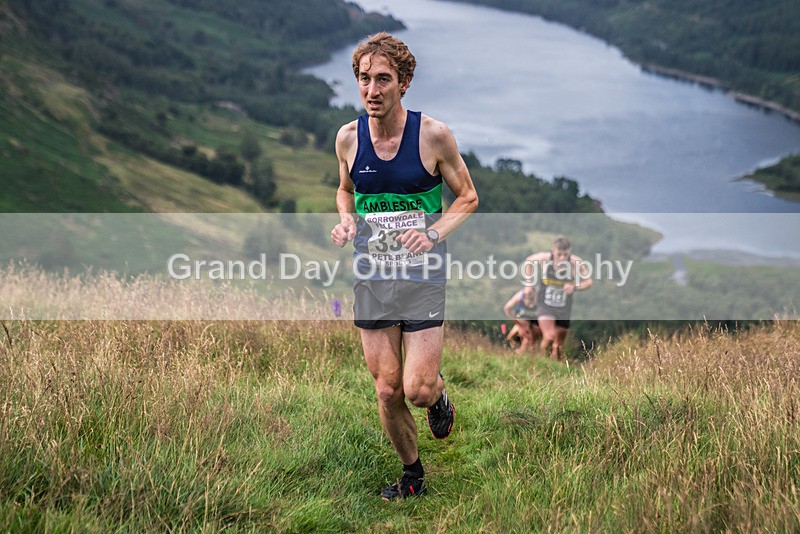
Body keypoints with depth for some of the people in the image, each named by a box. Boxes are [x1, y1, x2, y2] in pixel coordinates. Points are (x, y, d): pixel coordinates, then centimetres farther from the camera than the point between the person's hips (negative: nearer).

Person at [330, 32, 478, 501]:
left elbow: (468, 197, 1)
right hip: (371, 272, 3)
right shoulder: (348, 137, 1)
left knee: (418, 388, -10)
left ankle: (439, 395, 29)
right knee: (387, 391, 6)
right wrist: (346, 219, -3)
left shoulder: (433, 135, -9)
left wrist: (433, 234, -15)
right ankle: (412, 473, 30)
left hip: (422, 271, -3)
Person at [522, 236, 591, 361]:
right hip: (545, 307, -2)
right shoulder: (544, 258, -18)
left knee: (558, 346, 10)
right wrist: (529, 284, 4)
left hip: (564, 310, 2)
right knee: (549, 337, -24)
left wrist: (575, 287, -25)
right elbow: (529, 261, 4)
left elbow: (588, 282, -5)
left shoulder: (576, 263, -18)